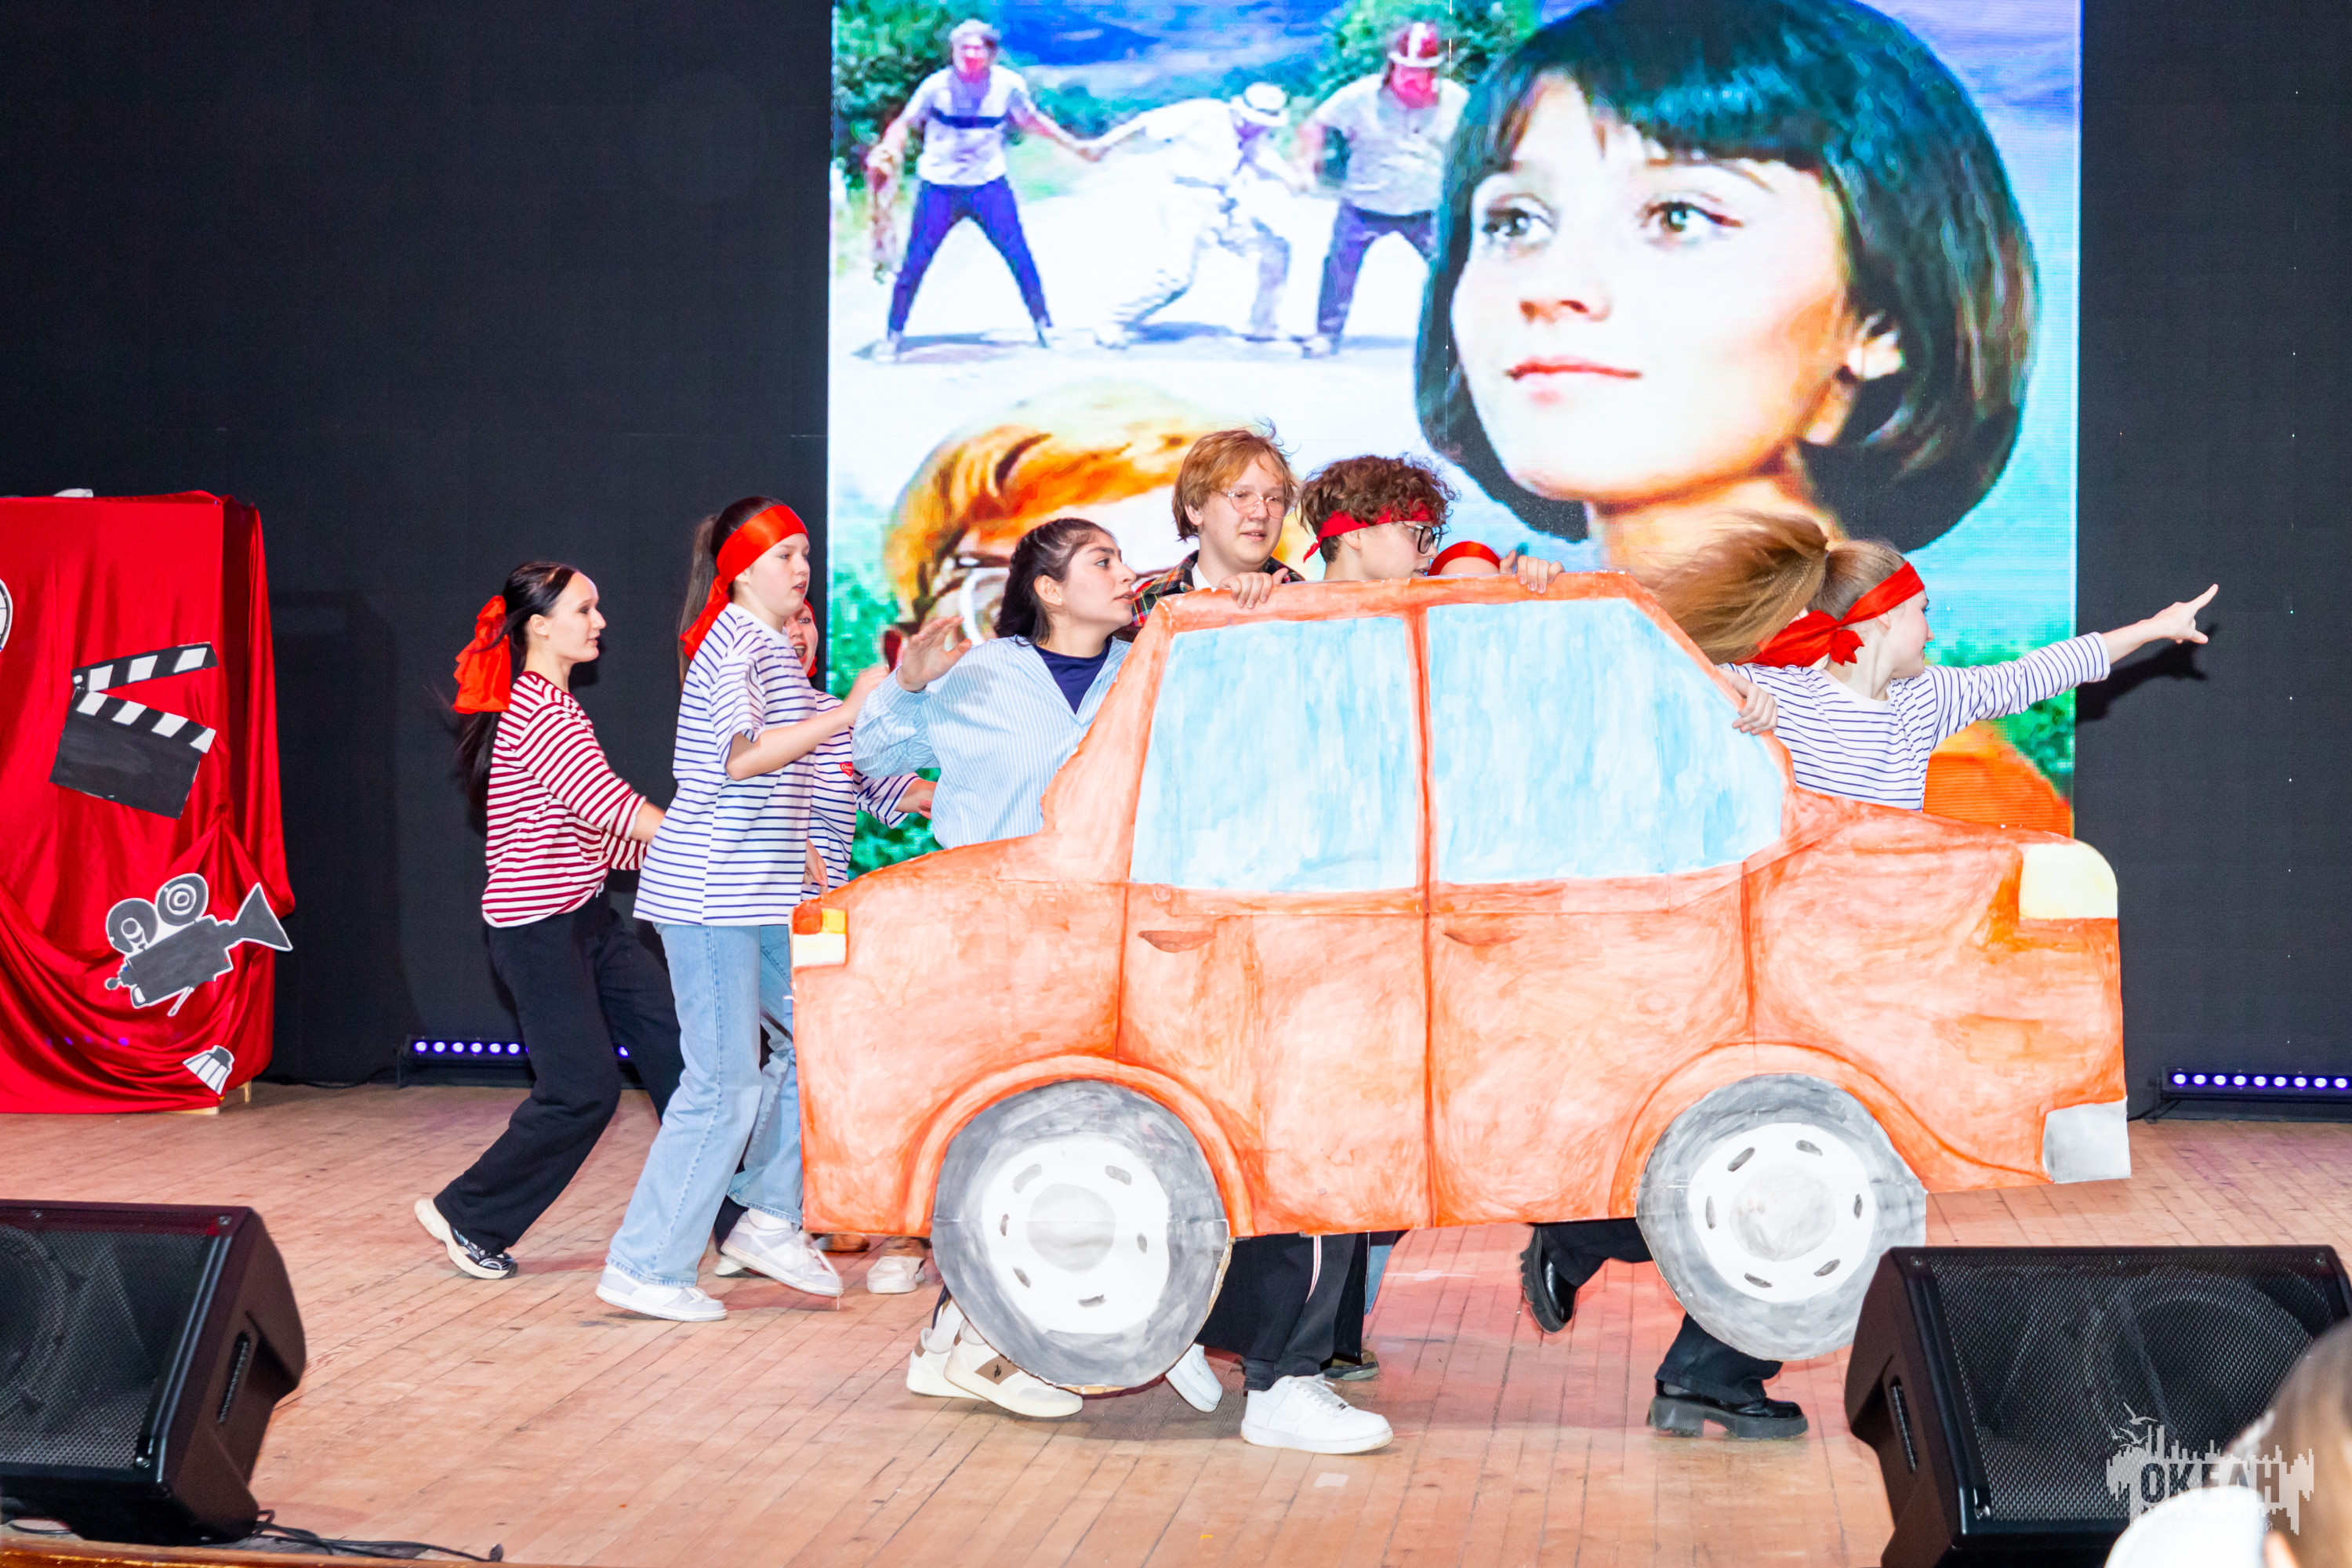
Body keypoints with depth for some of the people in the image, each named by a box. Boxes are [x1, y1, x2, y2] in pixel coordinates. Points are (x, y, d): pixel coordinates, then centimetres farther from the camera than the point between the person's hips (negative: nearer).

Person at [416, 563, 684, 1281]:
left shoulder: (549, 706, 16)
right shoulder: (538, 711, -16)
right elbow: (610, 806, -25)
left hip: (583, 919, 10)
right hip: (538, 930, -10)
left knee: (675, 1044, 2)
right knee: (583, 1089, -6)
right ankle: (466, 1215, 12)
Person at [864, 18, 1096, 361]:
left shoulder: (1008, 85, -8)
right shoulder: (937, 86, -13)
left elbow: (1031, 119, 10)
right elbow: (904, 123, -6)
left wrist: (1075, 145, 13)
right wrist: (888, 150, -26)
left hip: (989, 185, 1)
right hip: (940, 188, -1)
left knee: (1020, 257, -5)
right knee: (914, 264, -3)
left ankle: (1043, 326, 13)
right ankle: (894, 334, 13)